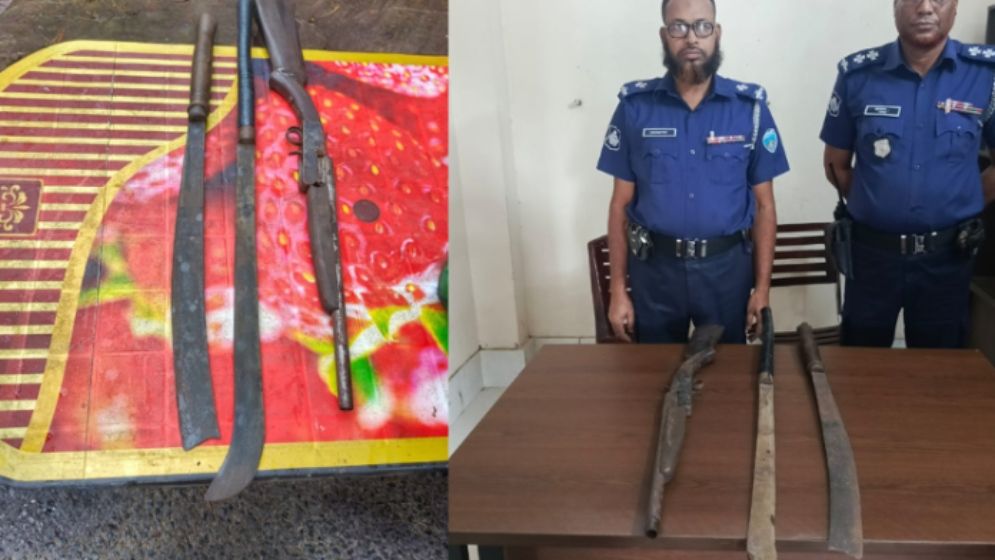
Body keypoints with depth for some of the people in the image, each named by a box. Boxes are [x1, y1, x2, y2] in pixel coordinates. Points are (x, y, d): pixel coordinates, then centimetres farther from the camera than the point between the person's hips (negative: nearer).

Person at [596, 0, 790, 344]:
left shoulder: (750, 107, -2)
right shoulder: (634, 106, -3)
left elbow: (764, 205, 1)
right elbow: (621, 203, 0)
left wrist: (762, 287, -2)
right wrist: (618, 290, -2)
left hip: (726, 267, 0)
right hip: (654, 268, 0)